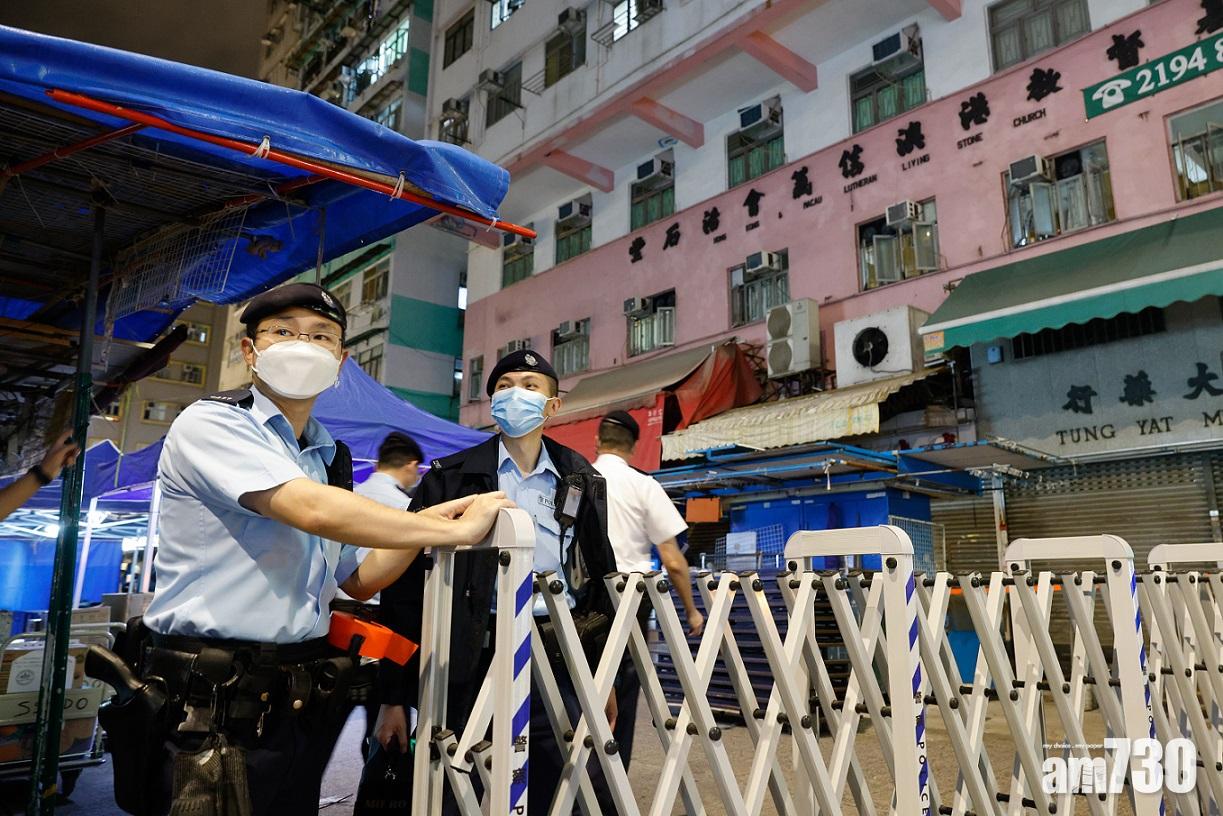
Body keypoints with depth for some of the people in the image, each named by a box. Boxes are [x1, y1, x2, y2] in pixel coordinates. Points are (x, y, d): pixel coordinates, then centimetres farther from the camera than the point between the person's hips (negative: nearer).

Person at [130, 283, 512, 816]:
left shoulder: (332, 458, 11)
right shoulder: (209, 423, -9)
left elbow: (358, 581, 16)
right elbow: (314, 511, -25)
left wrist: (426, 526, -2)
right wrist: (456, 530, -21)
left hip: (299, 705, 6)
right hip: (212, 705, -6)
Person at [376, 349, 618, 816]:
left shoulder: (581, 482, 10)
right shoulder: (452, 478, 1)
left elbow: (602, 580, 14)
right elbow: (409, 585, -2)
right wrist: (395, 694, -5)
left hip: (564, 665, 2)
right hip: (478, 666, -2)